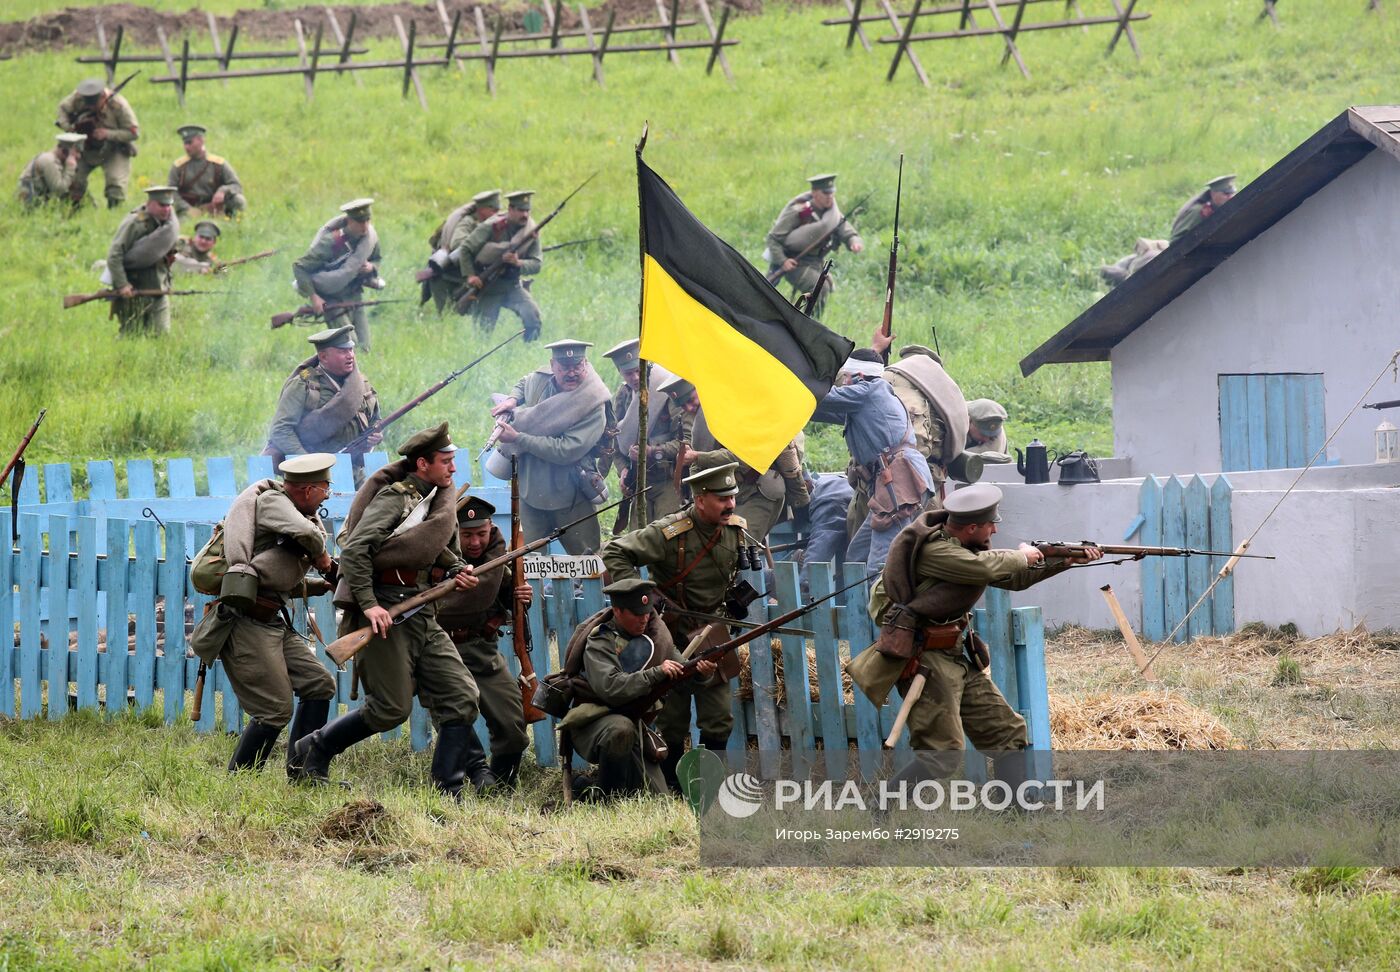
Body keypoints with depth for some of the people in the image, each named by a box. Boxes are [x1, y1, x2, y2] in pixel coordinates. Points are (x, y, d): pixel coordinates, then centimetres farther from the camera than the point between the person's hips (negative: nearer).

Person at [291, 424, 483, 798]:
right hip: (385, 613, -8)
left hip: (421, 613, 8)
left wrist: (458, 570, 8)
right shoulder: (395, 497, -10)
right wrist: (368, 604, -26)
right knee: (391, 708, -8)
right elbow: (354, 549, -18)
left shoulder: (441, 498, 15)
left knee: (461, 698, -1)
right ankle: (314, 750, 12)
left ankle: (448, 792, 1)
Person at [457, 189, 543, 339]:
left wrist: (518, 263, -27)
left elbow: (537, 263, -7)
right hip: (487, 286, -3)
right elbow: (466, 248, -8)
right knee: (484, 329, -6)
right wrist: (470, 275, -18)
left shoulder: (531, 230, -5)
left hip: (512, 286, 3)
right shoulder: (492, 227, -16)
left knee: (532, 315, -21)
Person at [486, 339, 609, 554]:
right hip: (531, 493, 5)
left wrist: (518, 438, -25)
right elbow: (522, 385, 27)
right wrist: (512, 400, 2)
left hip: (569, 499, -5)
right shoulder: (538, 381, -1)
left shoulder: (593, 407, -19)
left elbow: (566, 450, -27)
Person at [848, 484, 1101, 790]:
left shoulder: (962, 547, 10)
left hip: (960, 660, 10)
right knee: (942, 755, -14)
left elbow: (1013, 579, 19)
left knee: (1009, 734, 10)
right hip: (927, 660, -10)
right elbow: (987, 567, -31)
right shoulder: (934, 550, -19)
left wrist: (1069, 560, 14)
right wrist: (1022, 556, -10)